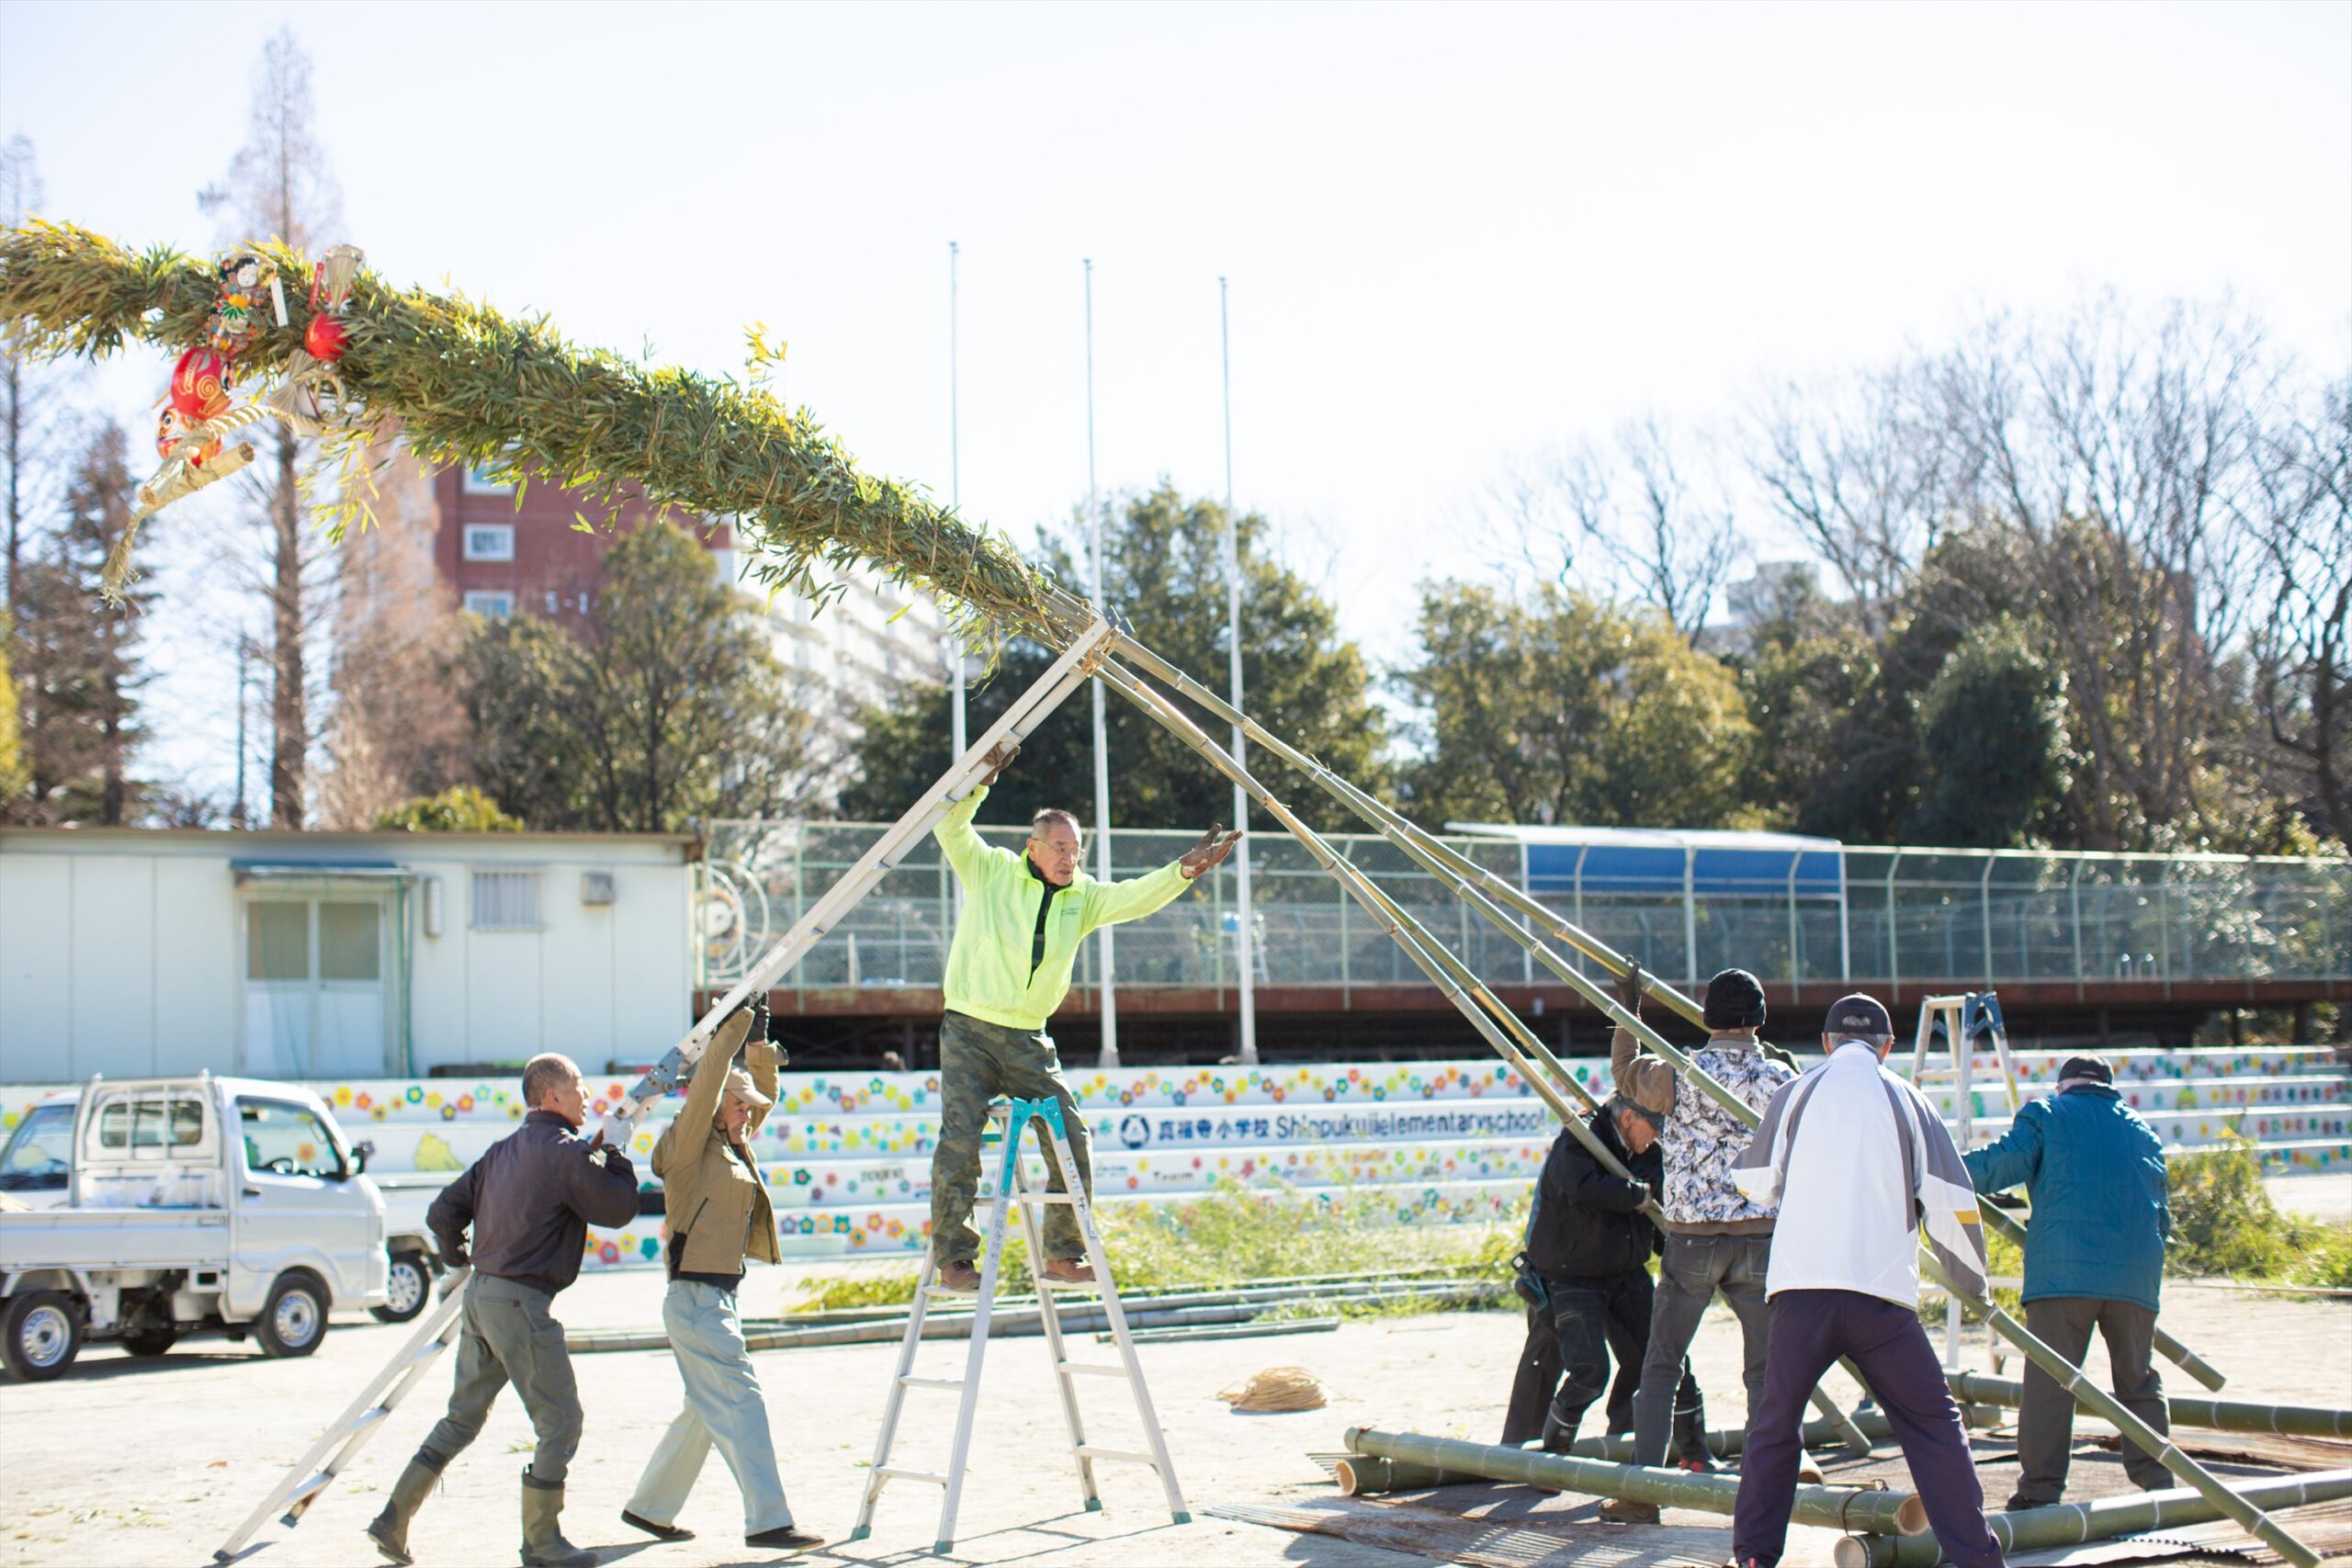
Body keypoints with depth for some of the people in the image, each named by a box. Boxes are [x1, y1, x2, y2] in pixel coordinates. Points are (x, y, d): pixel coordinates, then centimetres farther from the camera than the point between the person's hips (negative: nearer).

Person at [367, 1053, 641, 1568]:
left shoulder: (504, 1149, 12)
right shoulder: (567, 1152, -12)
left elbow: (443, 1212, 13)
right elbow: (621, 1208, -6)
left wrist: (456, 1256, 30)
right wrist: (613, 1155, 7)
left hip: (480, 1294, 9)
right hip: (521, 1302, -8)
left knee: (463, 1416, 18)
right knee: (560, 1421, 2)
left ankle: (394, 1519, 18)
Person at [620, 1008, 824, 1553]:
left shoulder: (735, 1149, 15)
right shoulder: (691, 1147, -8)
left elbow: (764, 1100, 29)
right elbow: (705, 1088, -22)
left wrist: (761, 1055, 14)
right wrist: (732, 1031, -21)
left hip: (717, 1298, 10)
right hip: (696, 1298, -10)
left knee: (707, 1410, 16)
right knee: (739, 1402, -13)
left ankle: (649, 1508, 27)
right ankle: (767, 1520, -15)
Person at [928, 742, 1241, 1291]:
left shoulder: (1082, 896, 9)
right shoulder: (990, 870, -1)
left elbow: (1138, 897, 0)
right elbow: (950, 829, -12)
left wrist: (1184, 871, -16)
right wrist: (981, 781, -25)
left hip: (1029, 1041, 4)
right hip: (969, 1033, -4)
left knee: (1070, 1138, -1)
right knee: (960, 1139, -13)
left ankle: (1064, 1254, 11)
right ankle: (954, 1260, -5)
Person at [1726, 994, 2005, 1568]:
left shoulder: (1794, 1094, 9)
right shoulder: (1907, 1101, 9)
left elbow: (1759, 1185, 17)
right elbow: (1950, 1203, 6)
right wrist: (1973, 1280, 22)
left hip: (1800, 1287, 1)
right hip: (1882, 1291, -1)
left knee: (1775, 1423, 14)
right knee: (1934, 1425, 6)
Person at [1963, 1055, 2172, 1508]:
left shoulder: (2045, 1114, 13)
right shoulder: (2144, 1132, 26)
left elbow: (2007, 1162, -3)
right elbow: (2162, 1217, 26)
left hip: (2063, 1270, -4)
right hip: (2136, 1277, 4)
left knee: (2048, 1381, -5)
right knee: (2138, 1381, 15)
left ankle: (2039, 1492, -10)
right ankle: (2158, 1483, 12)